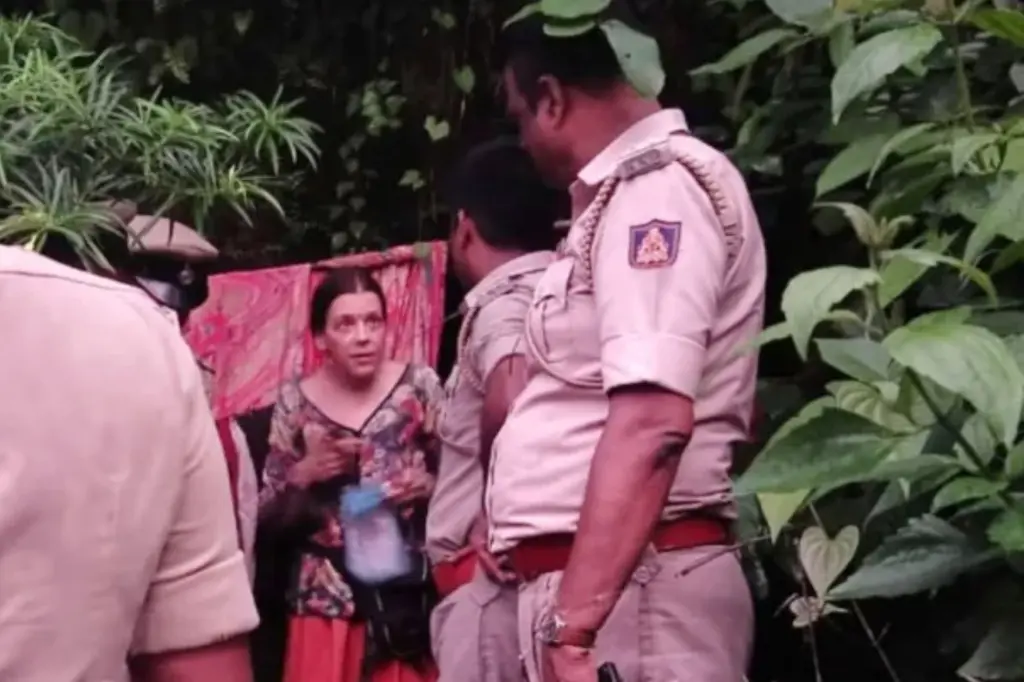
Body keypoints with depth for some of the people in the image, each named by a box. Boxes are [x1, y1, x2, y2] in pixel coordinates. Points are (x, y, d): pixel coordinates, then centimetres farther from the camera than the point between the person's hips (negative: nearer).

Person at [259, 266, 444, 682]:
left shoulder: (419, 386, -1)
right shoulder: (295, 403, 1)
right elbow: (269, 516, 6)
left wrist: (429, 487, -13)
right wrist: (304, 474, -11)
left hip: (411, 591, -1)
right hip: (329, 598, 1)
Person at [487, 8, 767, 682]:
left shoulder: (655, 184, -12)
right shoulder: (631, 193, 18)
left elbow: (653, 421, -24)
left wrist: (574, 626, -28)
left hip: (626, 587, -9)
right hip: (596, 579, 9)